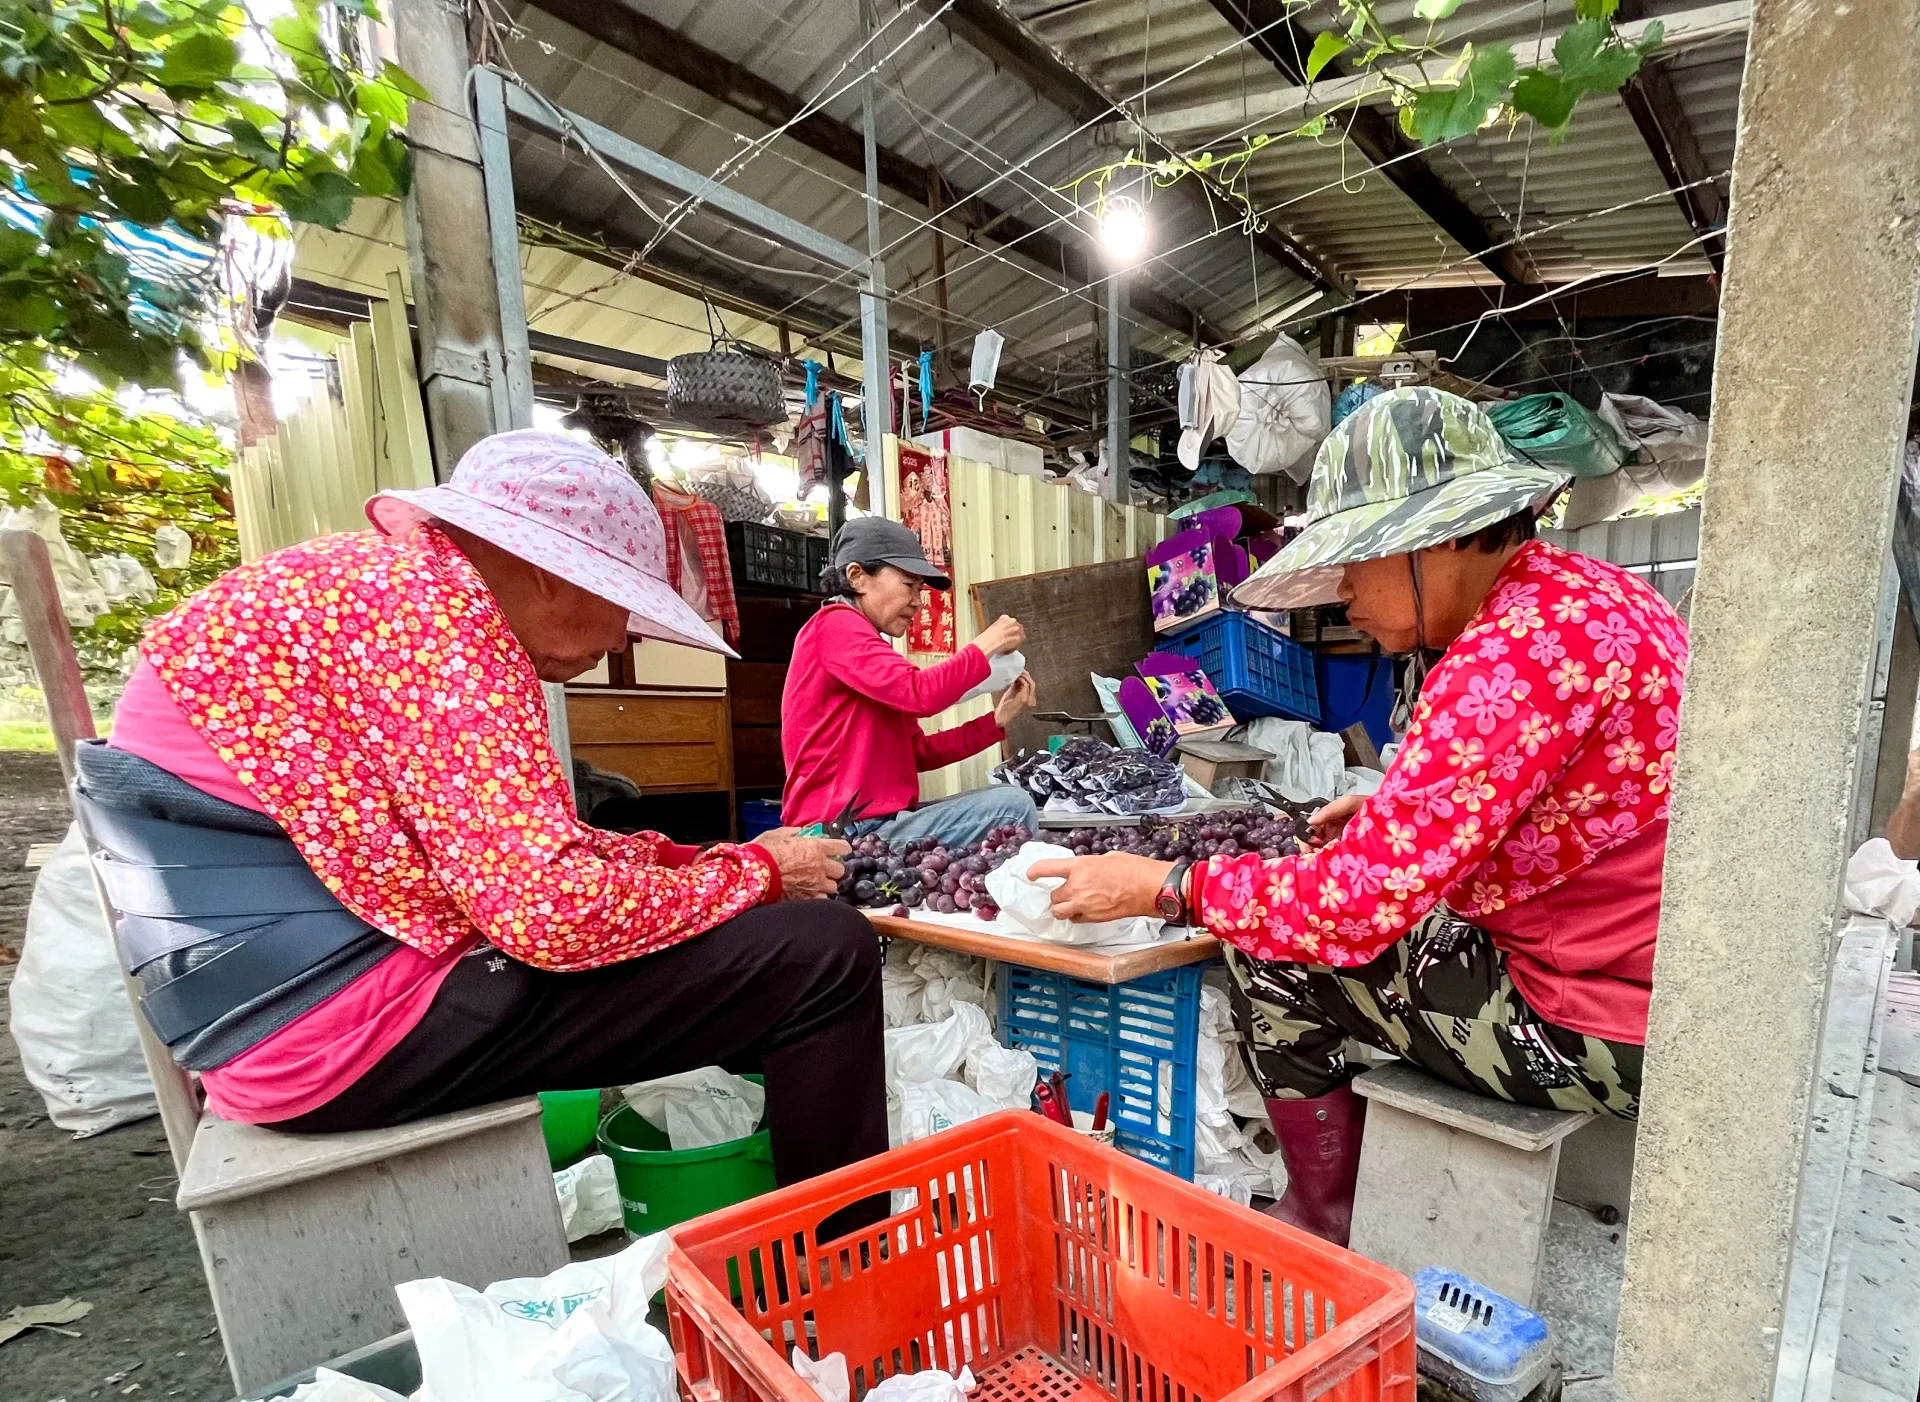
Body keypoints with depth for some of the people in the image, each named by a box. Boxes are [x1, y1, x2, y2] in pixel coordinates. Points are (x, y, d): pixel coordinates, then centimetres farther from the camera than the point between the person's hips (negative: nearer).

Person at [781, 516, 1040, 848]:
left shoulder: (870, 647, 20)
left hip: (877, 820, 10)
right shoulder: (835, 624, -9)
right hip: (849, 831, -10)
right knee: (1013, 806, -15)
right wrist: (985, 647, -8)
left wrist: (996, 721, 6)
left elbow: (919, 752, 15)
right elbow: (920, 694, -23)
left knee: (1007, 798, 14)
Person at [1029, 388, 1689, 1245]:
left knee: (1274, 954, -5)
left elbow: (1358, 903, -28)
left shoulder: (1518, 656, -28)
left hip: (1595, 1032, -10)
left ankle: (1322, 1228, 19)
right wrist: (1399, 812, 9)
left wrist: (1164, 887, -17)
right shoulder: (1595, 590, 5)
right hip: (1637, 976, 10)